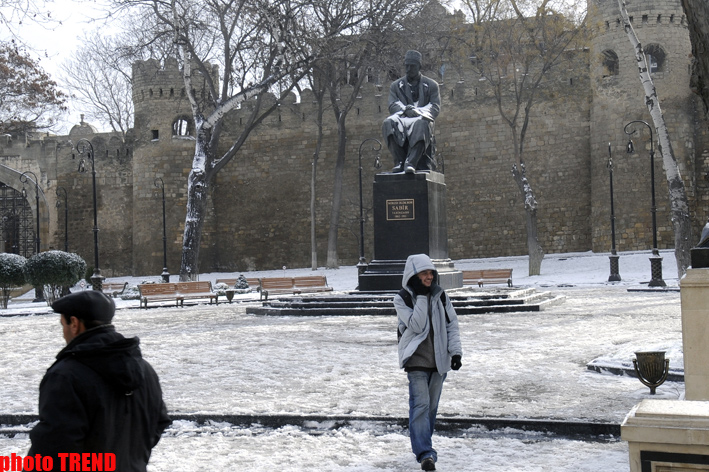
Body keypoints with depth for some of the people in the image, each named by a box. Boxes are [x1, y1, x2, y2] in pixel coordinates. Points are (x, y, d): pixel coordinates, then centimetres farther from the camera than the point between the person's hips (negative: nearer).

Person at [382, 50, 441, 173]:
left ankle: (411, 162, -51)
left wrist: (417, 111, -15)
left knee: (421, 125, -40)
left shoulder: (431, 85, 16)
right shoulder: (396, 85, 21)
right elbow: (392, 105, 7)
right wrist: (406, 110, -15)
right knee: (389, 123, -34)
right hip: (402, 118, 2)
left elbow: (435, 108, 4)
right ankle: (400, 161, -37)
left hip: (422, 118, -2)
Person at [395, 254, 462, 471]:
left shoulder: (440, 295, 6)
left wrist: (455, 351, 0)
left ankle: (422, 445, 26)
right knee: (420, 405, -15)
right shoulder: (402, 299, -6)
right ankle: (425, 453, -18)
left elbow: (452, 324, 9)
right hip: (417, 359, -4)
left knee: (432, 406, 11)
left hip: (439, 360, 4)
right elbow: (417, 325, -18)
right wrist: (422, 296, -18)